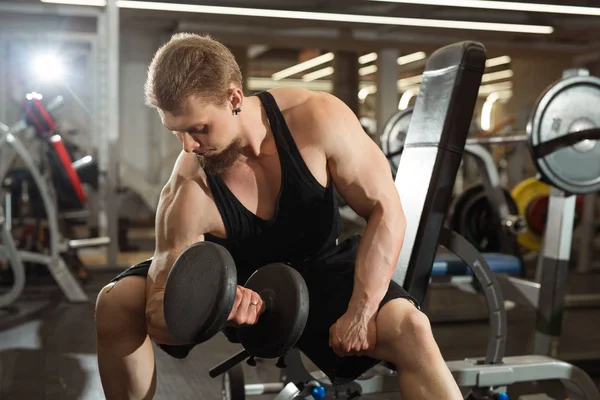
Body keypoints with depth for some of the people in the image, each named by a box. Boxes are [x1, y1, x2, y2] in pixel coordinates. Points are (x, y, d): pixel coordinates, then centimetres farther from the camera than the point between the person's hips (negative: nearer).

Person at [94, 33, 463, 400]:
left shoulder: (317, 118, -27)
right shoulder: (188, 193, -28)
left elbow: (385, 211, -21)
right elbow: (159, 315, -24)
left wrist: (359, 313, -27)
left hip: (319, 272, 0)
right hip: (235, 280, 1)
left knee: (411, 329, -28)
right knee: (116, 303, -18)